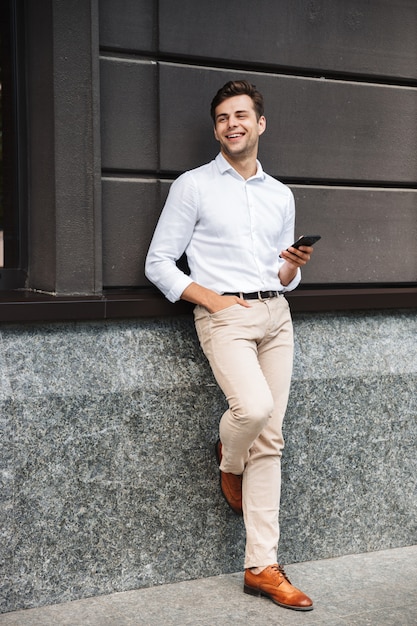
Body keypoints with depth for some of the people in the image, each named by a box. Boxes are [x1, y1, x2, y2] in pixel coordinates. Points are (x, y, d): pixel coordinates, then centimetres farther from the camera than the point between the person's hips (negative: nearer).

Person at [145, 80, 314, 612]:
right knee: (254, 406, -28)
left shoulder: (281, 196, 18)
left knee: (270, 440, 0)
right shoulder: (193, 186, 5)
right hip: (224, 314, -4)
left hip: (276, 313, 4)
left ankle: (262, 568, 5)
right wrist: (210, 298, -10)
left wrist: (293, 267, -2)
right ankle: (229, 463, 9)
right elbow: (158, 263, 1)